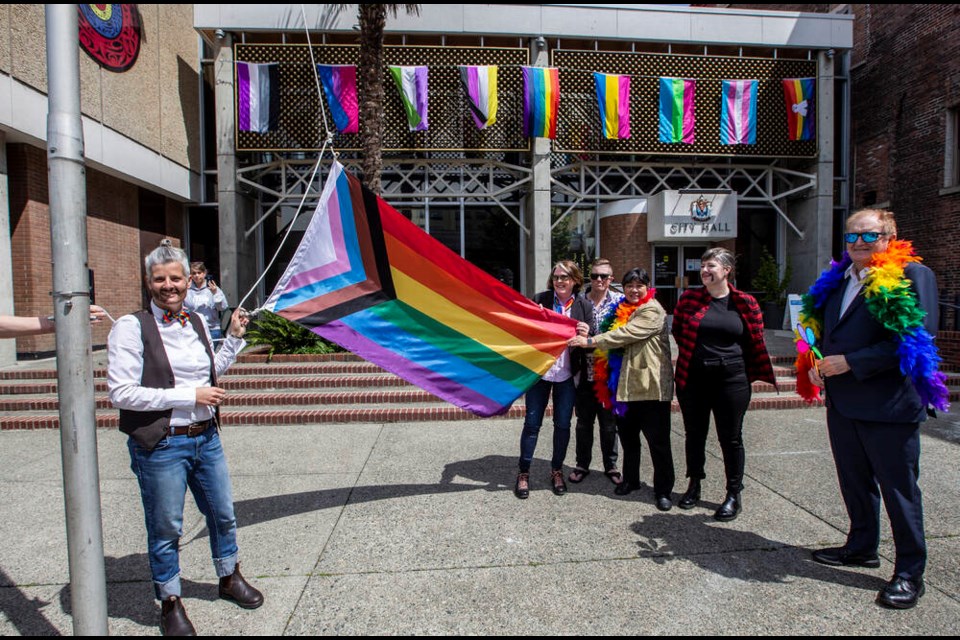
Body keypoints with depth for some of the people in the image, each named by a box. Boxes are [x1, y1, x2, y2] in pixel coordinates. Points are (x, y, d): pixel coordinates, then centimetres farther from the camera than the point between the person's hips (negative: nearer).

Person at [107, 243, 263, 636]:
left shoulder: (197, 322, 6)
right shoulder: (132, 327, -13)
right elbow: (120, 393, -18)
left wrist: (234, 337, 7)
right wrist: (189, 396, -19)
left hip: (206, 438, 6)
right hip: (160, 446, -6)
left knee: (223, 514, 19)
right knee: (165, 529, 11)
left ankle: (229, 578, 42)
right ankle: (170, 603, 34)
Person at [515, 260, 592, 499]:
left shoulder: (584, 305, -1)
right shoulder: (540, 299, -2)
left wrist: (586, 336, -22)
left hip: (567, 374, 1)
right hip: (539, 371, -1)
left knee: (563, 424, 11)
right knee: (532, 423, 4)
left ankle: (556, 471, 29)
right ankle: (523, 473, 18)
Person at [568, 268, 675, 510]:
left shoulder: (652, 311, -11)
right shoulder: (620, 310, 15)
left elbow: (624, 335, -22)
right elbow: (613, 340, 27)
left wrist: (590, 341, -20)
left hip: (650, 385, -8)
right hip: (625, 383, 8)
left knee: (658, 440, 1)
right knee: (627, 436, 17)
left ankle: (663, 490, 13)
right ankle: (630, 479, 33)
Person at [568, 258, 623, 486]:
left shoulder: (619, 301, 0)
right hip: (584, 371, 1)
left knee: (609, 421, 10)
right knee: (584, 421, 11)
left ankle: (610, 465, 27)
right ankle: (582, 464, 27)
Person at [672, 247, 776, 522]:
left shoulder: (745, 303, -3)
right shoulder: (689, 298, 0)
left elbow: (756, 342, 5)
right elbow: (678, 330, 13)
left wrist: (748, 373, 7)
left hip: (731, 379, -1)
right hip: (693, 378, 2)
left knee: (731, 437, 7)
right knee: (694, 433, 13)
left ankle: (734, 494, 22)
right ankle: (694, 485, 31)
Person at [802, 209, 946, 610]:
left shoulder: (912, 276, -8)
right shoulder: (835, 280, 12)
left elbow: (917, 339, -17)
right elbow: (820, 327, 19)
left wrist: (850, 362, -20)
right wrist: (817, 362, -1)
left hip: (888, 404, -7)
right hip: (842, 402, 7)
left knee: (898, 489, 6)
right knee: (854, 482, 19)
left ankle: (910, 572, 21)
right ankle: (862, 547, 37)